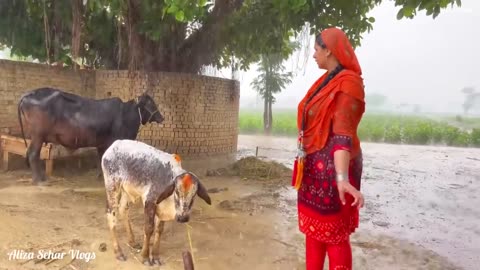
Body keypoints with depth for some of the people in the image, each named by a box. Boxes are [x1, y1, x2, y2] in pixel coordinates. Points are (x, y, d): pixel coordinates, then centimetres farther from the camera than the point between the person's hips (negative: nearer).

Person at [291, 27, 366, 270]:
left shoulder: (347, 83, -17)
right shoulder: (327, 80, 10)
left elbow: (343, 133, -30)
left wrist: (342, 178, -41)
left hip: (331, 167, -9)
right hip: (314, 165, 9)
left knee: (333, 233, 4)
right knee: (313, 227, 17)